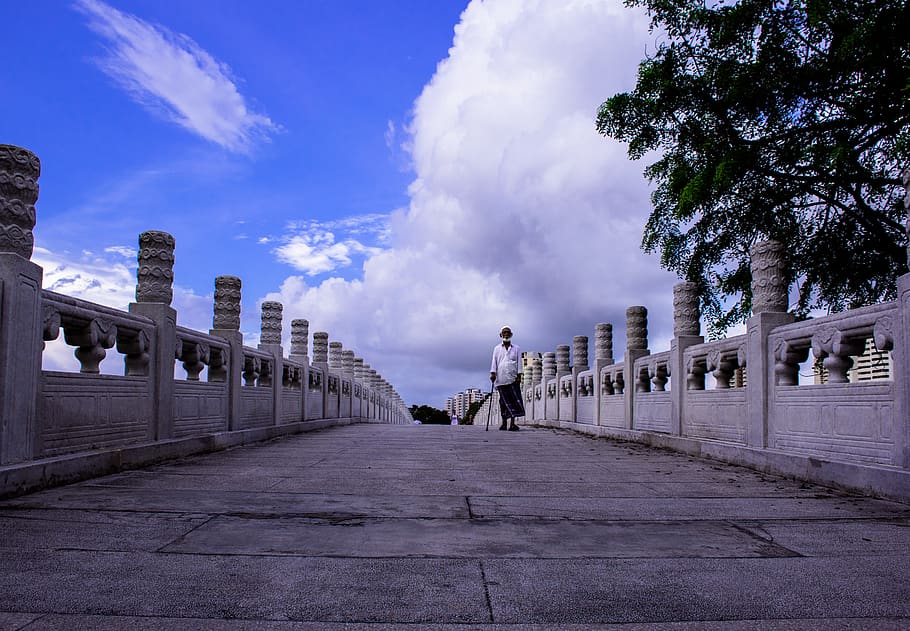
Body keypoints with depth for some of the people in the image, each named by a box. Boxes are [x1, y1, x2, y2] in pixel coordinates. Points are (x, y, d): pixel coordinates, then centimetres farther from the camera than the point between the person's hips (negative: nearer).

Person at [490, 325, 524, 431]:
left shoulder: (516, 349, 13)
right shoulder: (497, 348, 15)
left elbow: (519, 362, 7)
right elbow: (494, 361, 9)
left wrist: (519, 375, -3)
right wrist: (493, 373, -5)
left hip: (513, 378, -1)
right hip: (501, 378, 1)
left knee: (514, 400, -10)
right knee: (504, 401, 2)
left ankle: (512, 423, -12)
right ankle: (504, 423, 11)